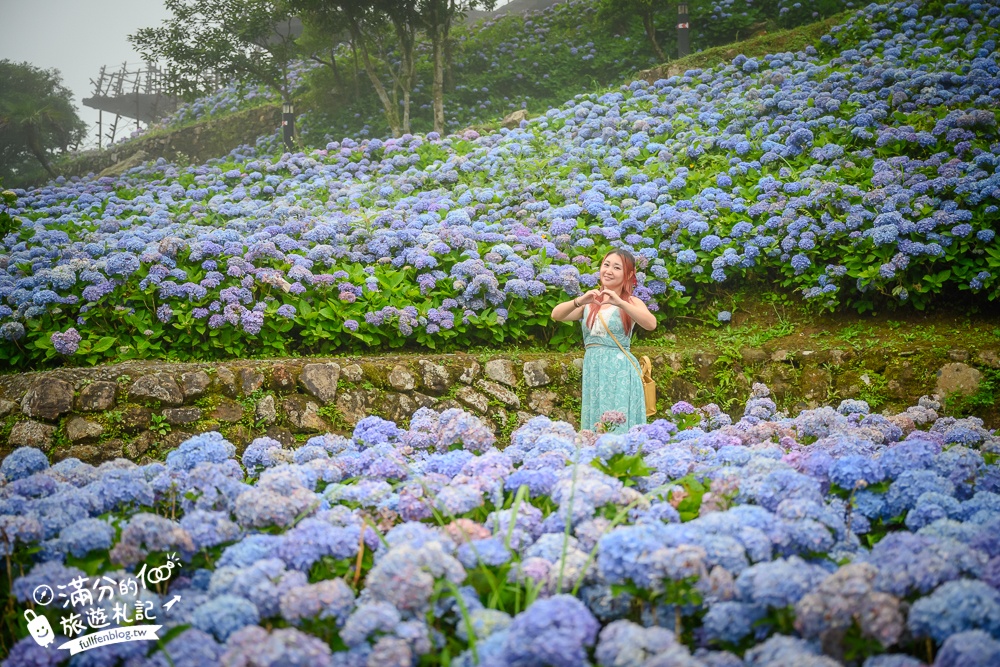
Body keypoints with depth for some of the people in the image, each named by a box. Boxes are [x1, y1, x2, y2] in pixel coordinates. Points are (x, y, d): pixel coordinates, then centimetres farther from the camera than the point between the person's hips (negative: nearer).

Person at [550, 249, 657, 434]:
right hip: (592, 371, 4)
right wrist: (579, 301, -21)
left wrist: (620, 302, -28)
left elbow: (651, 324, -18)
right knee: (594, 427, 6)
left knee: (619, 426, -6)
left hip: (620, 371, -3)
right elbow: (556, 315, -4)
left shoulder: (631, 302, 3)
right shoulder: (590, 302, 12)